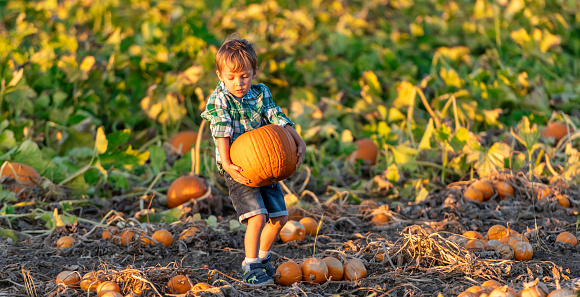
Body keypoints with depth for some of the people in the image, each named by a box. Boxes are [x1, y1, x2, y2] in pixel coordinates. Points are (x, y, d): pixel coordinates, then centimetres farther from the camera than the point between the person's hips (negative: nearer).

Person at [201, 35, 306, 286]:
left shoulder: (261, 94, 6)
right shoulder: (219, 100, -9)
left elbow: (278, 119, -1)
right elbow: (222, 134, -20)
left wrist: (299, 142, -16)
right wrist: (227, 164, -32)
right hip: (239, 170, -6)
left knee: (279, 217, 10)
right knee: (257, 216, -19)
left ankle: (262, 257, 31)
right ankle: (252, 267, -7)